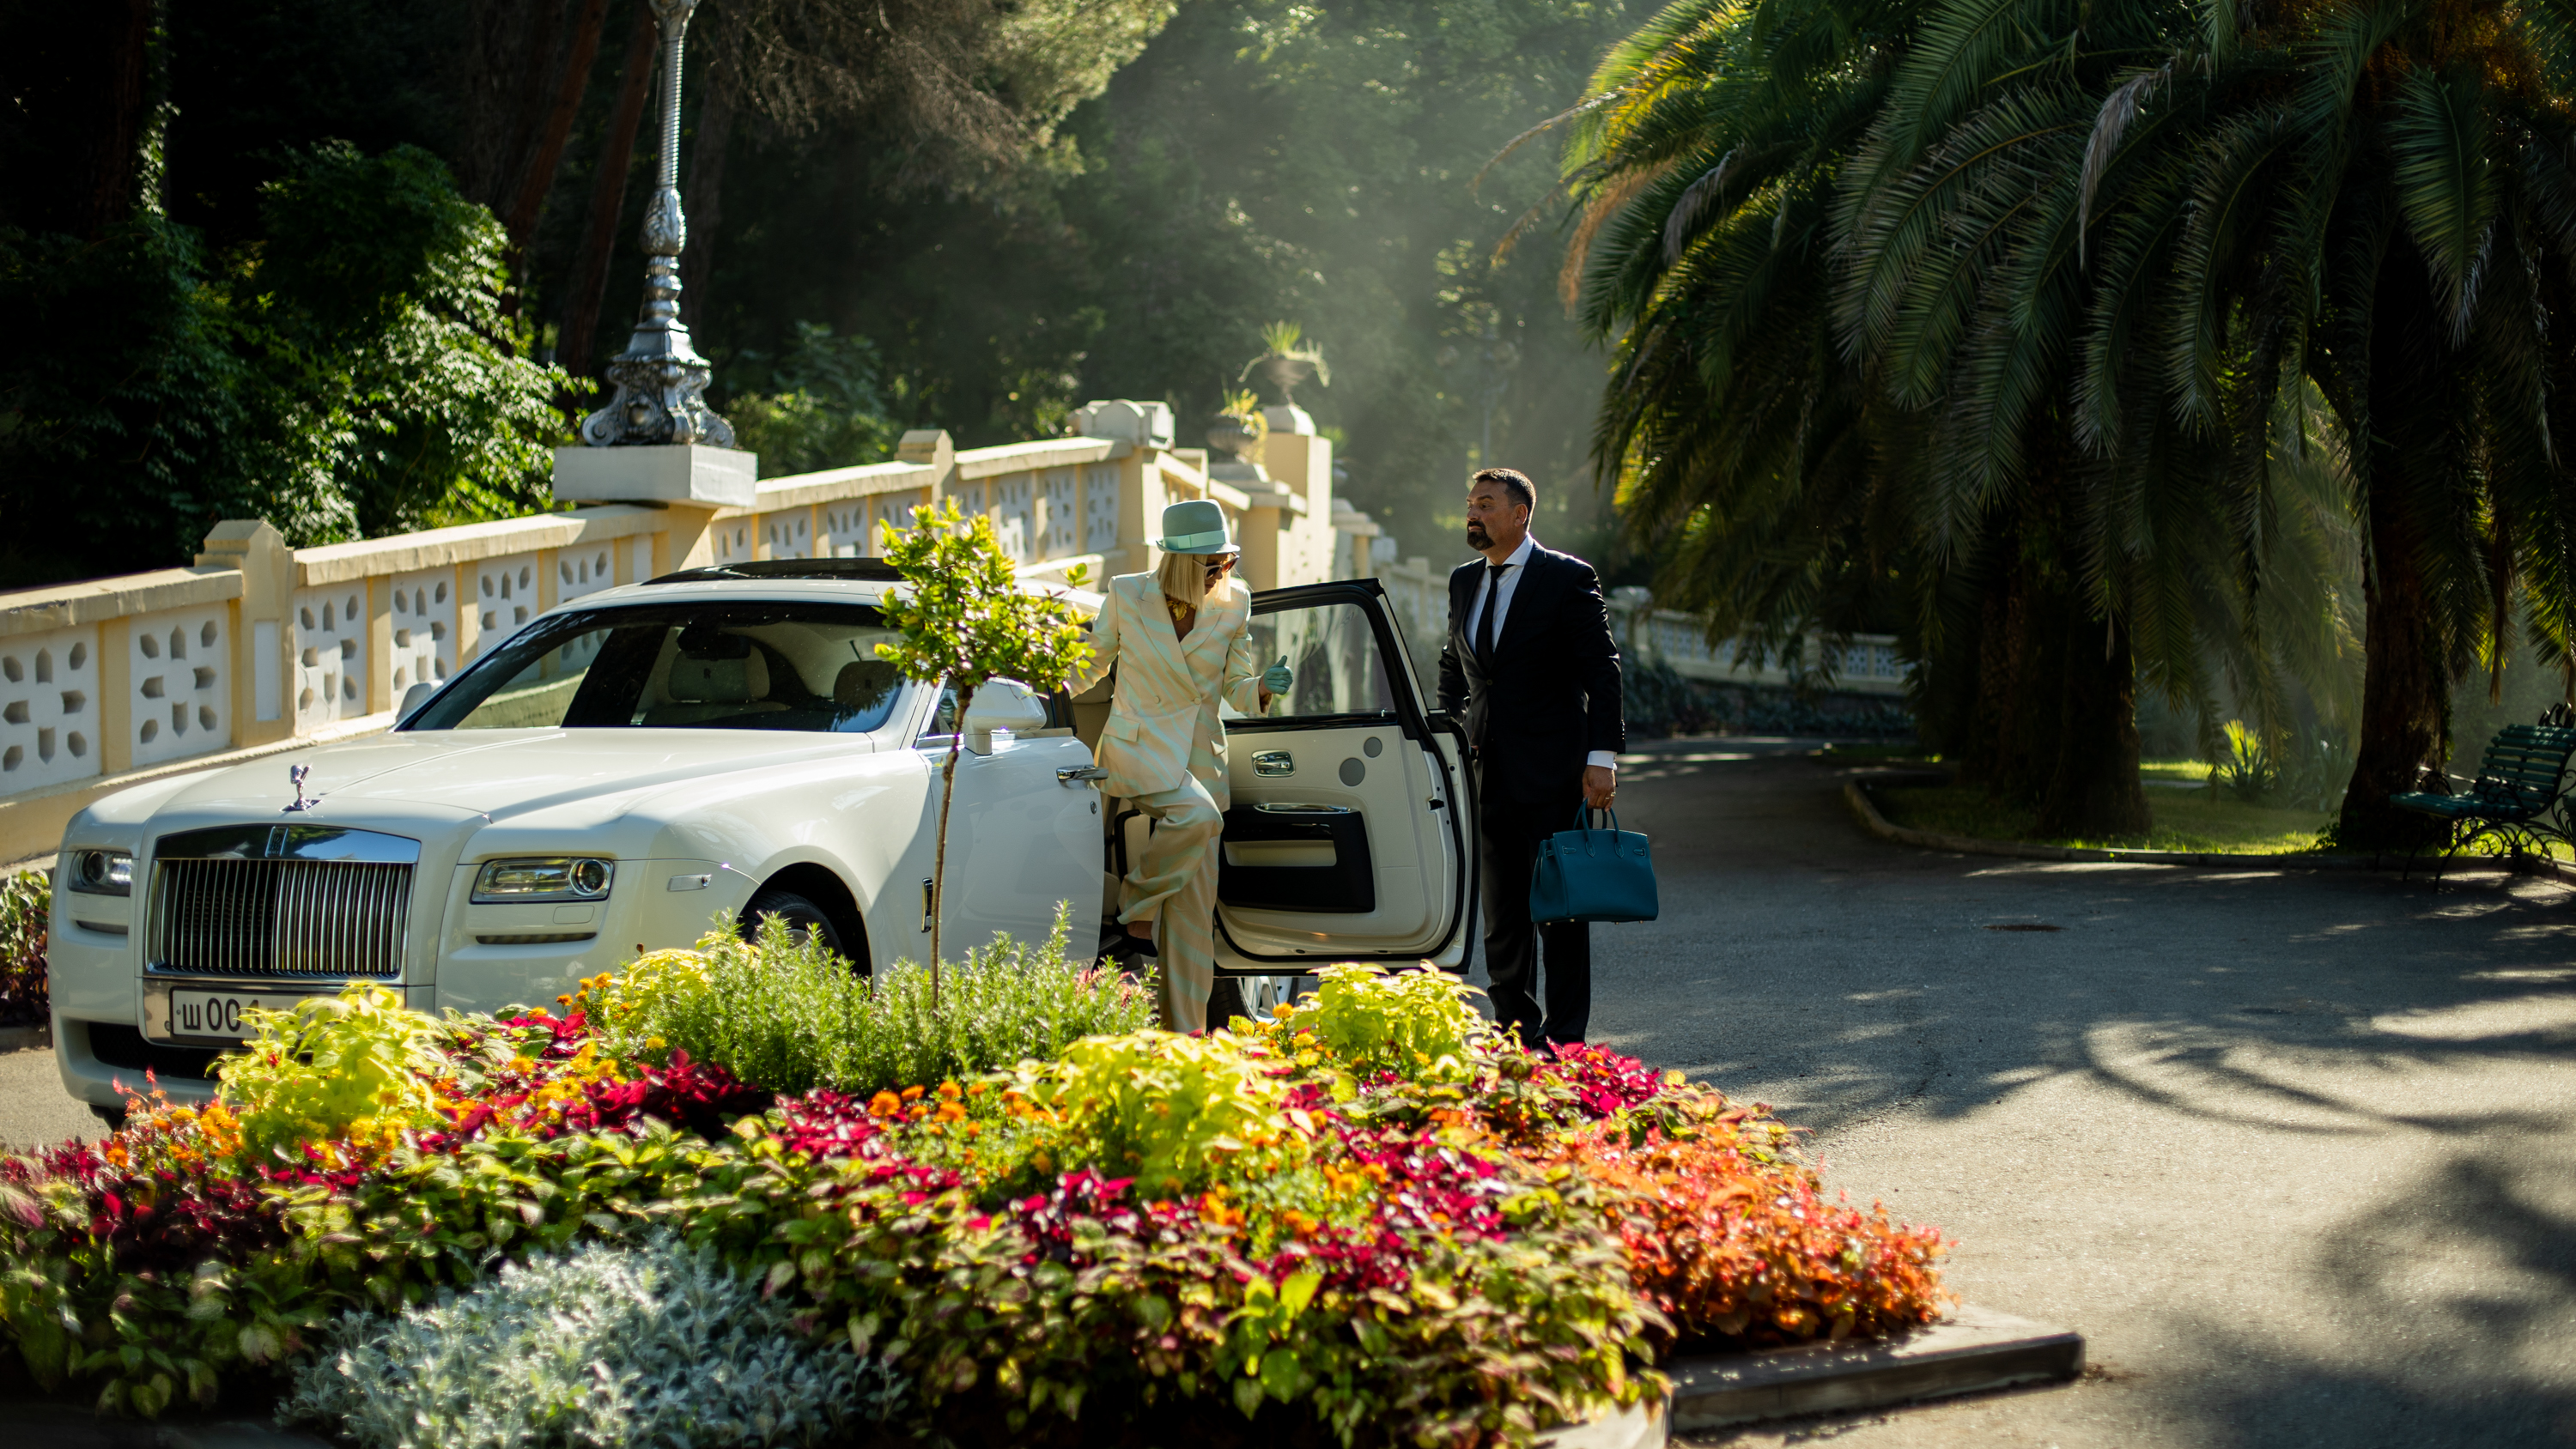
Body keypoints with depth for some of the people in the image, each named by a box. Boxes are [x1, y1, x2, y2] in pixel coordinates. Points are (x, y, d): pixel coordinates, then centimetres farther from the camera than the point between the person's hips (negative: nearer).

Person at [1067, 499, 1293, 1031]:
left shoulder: (1233, 605, 3)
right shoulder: (1128, 596, -5)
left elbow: (1235, 689, 9)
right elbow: (1089, 664, 8)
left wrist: (1263, 687, -13)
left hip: (1200, 756, 4)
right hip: (1138, 746, -4)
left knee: (1195, 906, 0)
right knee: (1198, 817, -34)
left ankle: (1186, 1033, 3)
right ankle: (1136, 916, -11)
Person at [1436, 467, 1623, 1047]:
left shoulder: (1567, 578, -6)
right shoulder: (1464, 582, 13)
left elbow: (1601, 671, -8)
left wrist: (1601, 758, -15)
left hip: (1552, 775, -6)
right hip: (1488, 775, 6)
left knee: (1559, 913, -3)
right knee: (1501, 917, 9)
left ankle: (1564, 1041, 0)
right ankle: (1516, 1031, 17)